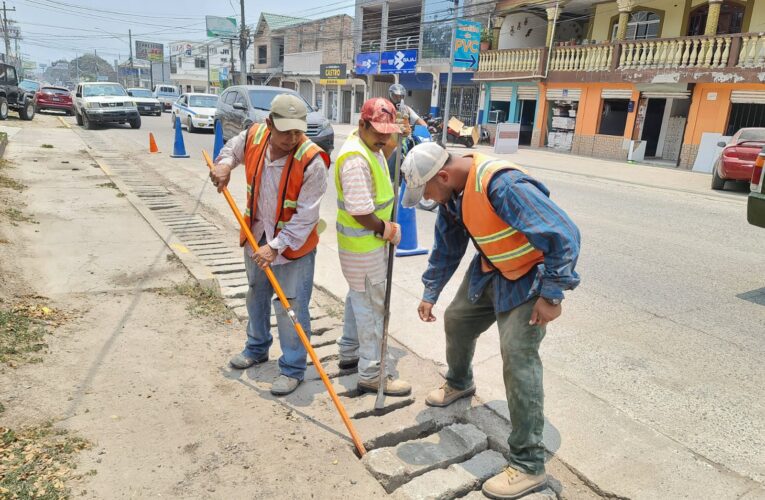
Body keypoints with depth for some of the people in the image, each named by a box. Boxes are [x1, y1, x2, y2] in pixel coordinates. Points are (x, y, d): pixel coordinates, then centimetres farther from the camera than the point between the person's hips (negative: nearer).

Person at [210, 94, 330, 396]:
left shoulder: (312, 161, -27)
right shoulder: (254, 136, -11)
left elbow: (306, 217, -24)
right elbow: (233, 148, 16)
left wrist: (275, 247, -26)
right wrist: (224, 164, -5)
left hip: (294, 245, -6)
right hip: (257, 236, 6)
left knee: (290, 308, -1)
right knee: (256, 296, 23)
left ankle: (292, 369, 17)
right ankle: (257, 349, 46)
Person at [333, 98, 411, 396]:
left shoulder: (371, 148, 7)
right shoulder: (356, 159, -26)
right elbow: (360, 211, -29)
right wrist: (384, 228, -15)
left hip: (371, 240, 11)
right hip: (362, 246, -11)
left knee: (360, 298, 22)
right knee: (372, 305, -2)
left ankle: (349, 352, 39)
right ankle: (372, 374, 10)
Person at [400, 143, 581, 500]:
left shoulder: (502, 185, -35)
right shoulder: (453, 193, -5)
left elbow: (563, 234, -32)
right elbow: (447, 248, 10)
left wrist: (552, 295, -26)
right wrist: (430, 293, 14)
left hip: (529, 277, -8)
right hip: (490, 271, 9)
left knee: (517, 356, -15)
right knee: (457, 320, 18)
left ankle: (529, 465, -3)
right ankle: (459, 384, 50)